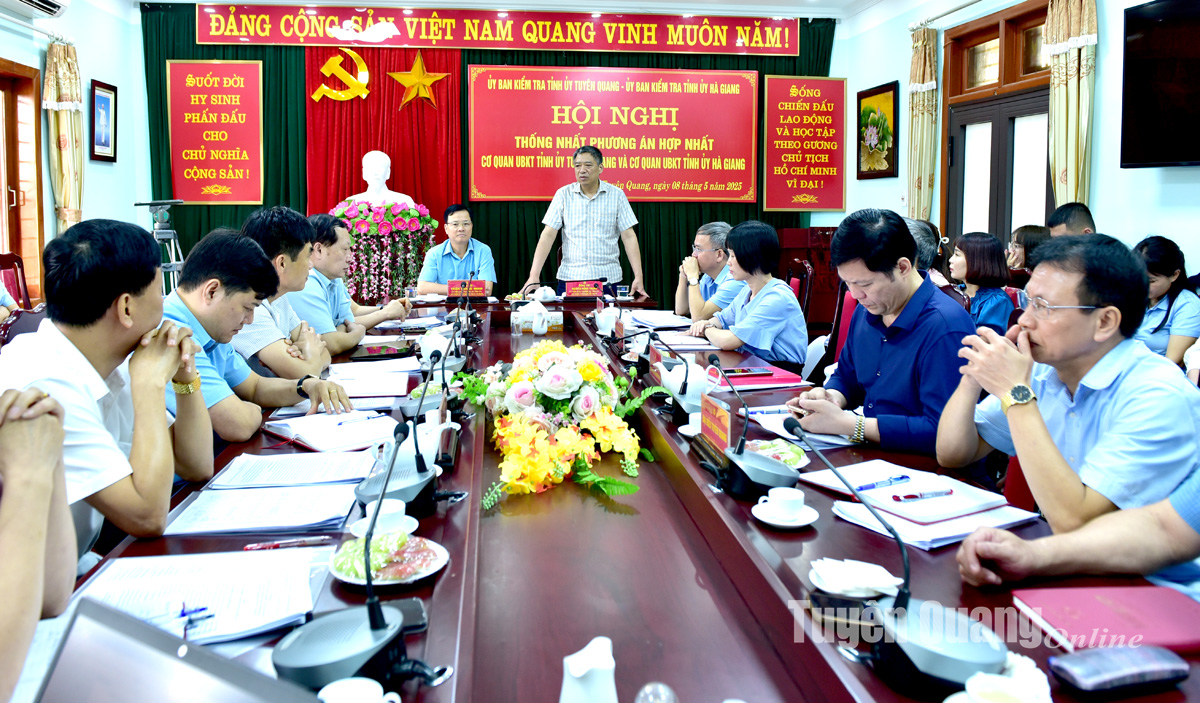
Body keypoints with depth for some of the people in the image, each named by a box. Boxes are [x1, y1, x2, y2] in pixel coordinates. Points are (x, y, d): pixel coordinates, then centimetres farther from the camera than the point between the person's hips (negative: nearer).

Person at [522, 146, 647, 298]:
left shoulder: (616, 195, 3)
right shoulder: (563, 194, 3)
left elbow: (629, 237, 1)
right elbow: (548, 235, -1)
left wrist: (638, 277, -7)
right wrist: (534, 276, -11)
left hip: (607, 279, 0)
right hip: (570, 278, 0)